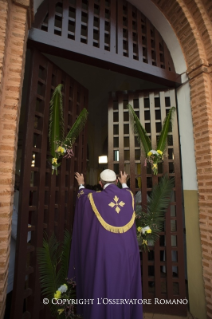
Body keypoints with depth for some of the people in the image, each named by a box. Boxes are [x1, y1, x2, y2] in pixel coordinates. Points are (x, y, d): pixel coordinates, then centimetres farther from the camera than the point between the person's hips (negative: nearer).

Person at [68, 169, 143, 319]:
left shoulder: (94, 197, -8)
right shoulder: (128, 195, -2)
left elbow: (82, 195, 15)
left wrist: (81, 185, 35)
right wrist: (124, 183, 43)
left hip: (103, 252, -3)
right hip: (126, 251, 3)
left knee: (103, 286, 12)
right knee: (125, 285, 19)